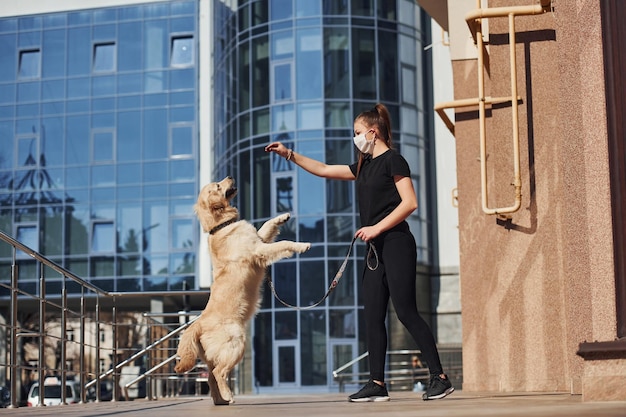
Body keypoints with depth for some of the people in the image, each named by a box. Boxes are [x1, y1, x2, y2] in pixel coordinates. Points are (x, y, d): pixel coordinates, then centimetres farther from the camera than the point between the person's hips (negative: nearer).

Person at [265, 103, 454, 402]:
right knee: (373, 316, 3)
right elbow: (323, 170, 26)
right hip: (376, 249, 9)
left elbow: (410, 202, -14)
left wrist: (376, 228, -16)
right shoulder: (364, 167, 19)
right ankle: (377, 384, 4)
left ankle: (439, 378, -7)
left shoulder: (393, 160, -5)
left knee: (406, 312, -12)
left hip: (396, 244, -9)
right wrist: (289, 155, 22)